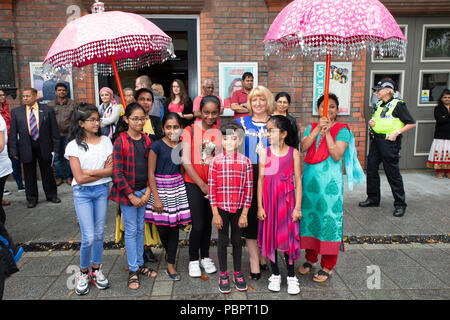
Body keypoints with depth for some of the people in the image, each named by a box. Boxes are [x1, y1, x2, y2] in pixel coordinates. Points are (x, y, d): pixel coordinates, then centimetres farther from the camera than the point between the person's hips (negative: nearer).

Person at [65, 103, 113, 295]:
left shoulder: (105, 141, 2)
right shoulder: (74, 145, -6)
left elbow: (112, 170, -4)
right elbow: (79, 178, -12)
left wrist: (90, 172, -13)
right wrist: (103, 171, -9)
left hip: (102, 190, 3)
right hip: (82, 193, -2)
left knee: (99, 234, 10)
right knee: (88, 237, -4)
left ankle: (96, 270, 27)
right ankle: (83, 273, 19)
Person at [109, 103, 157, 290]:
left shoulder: (146, 140, 5)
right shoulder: (120, 141, -11)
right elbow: (117, 172, -14)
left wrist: (148, 192, -3)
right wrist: (131, 196, -13)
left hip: (144, 191, 5)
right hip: (127, 192, -5)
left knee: (140, 228, 14)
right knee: (131, 230, 3)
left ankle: (140, 264, 29)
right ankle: (133, 270, 16)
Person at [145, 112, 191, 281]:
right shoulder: (157, 146, -9)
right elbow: (151, 173, -9)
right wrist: (156, 198, -13)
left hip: (178, 187, 4)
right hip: (160, 187, -3)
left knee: (174, 226, 6)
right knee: (162, 227, 2)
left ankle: (170, 265, 17)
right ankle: (169, 252, 37)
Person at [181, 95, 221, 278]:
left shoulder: (220, 133, 5)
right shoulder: (190, 131, -4)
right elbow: (186, 161, -7)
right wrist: (202, 185, -8)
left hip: (214, 185, 3)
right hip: (193, 183, -3)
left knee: (208, 222, 13)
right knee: (198, 225, -4)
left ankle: (205, 257, 32)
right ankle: (193, 260, 18)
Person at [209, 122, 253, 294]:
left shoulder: (245, 161, -3)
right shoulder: (216, 161, -4)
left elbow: (249, 188, -2)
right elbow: (211, 188, -4)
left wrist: (244, 214, -5)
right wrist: (215, 213, -6)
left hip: (238, 209, 1)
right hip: (221, 208, 0)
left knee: (237, 240, 14)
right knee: (223, 240, 11)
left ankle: (238, 273, 31)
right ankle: (223, 275, 26)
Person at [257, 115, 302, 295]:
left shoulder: (293, 153, -2)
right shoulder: (265, 153, -1)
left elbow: (298, 181, -1)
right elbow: (260, 180, 1)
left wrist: (297, 207, -4)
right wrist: (260, 206, -1)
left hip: (287, 201, -1)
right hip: (269, 201, 1)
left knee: (288, 237, 4)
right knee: (270, 237, 9)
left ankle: (291, 276, 22)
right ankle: (275, 275, 26)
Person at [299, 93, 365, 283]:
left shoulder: (342, 130, -2)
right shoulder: (311, 128, 10)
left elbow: (337, 156, -14)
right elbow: (302, 148, -7)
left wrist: (327, 132, -16)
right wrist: (318, 129, -14)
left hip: (330, 181, -4)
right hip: (310, 179, 4)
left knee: (329, 218, -1)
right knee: (309, 215, 10)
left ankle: (327, 266, 14)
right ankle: (311, 258, 28)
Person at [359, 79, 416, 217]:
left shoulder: (398, 105, -9)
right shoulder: (378, 104, 12)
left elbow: (411, 123, -8)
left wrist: (396, 133, -16)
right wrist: (372, 122, 5)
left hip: (389, 142, -7)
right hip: (375, 140, 7)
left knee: (393, 173, -2)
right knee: (371, 169, 10)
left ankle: (400, 204, 11)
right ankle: (373, 198, 25)